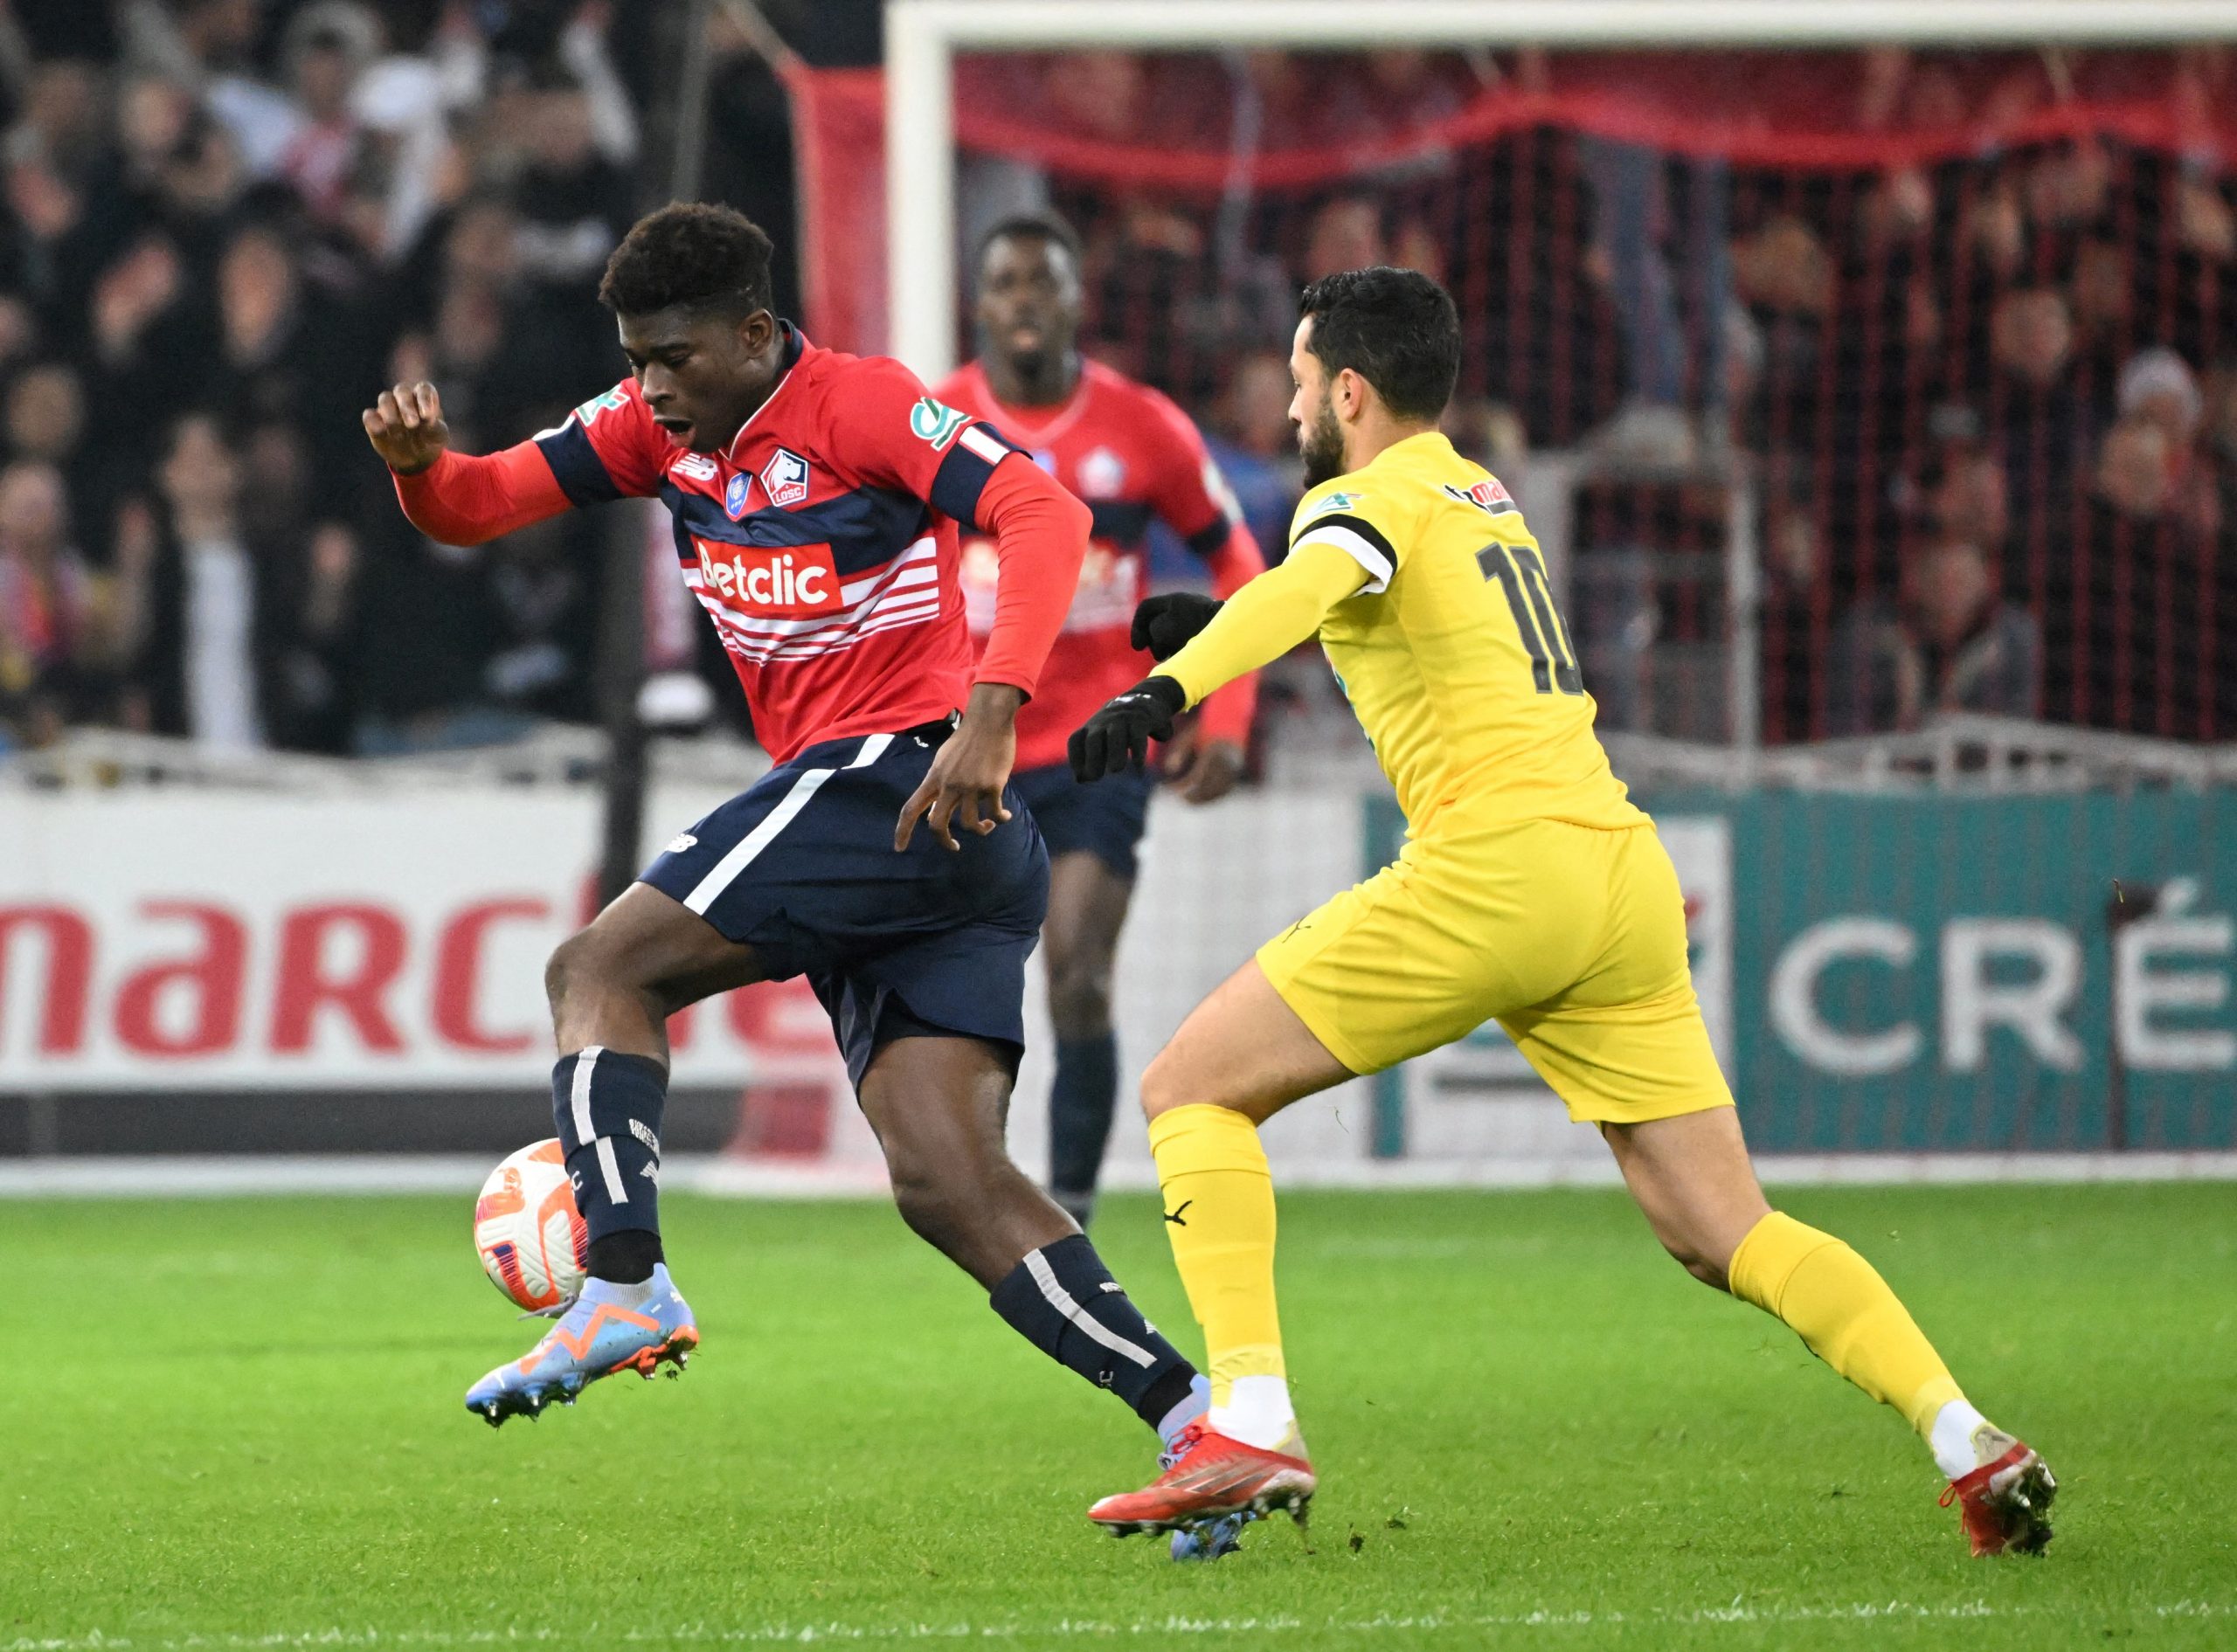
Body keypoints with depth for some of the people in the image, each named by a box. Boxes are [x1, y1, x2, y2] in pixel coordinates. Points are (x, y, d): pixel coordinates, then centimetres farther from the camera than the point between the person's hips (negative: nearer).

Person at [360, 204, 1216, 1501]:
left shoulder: (860, 406, -7)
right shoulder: (660, 425, 16)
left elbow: (1046, 517, -19)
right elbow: (478, 508, 16)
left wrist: (991, 711, -31)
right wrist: (420, 462, -8)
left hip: (906, 773, -8)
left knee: (604, 969, -8)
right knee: (951, 1187, -3)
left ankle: (624, 1287, -20)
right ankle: (1197, 1420, -11)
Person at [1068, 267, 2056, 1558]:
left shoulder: (1372, 496, 0)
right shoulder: (1483, 499, 26)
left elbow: (1313, 583, -25)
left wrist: (1173, 682, -41)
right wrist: (1218, 624, 45)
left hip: (1496, 861, -8)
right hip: (1623, 867, 8)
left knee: (1193, 1087, 2)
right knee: (1727, 1233, 6)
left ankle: (1252, 1428, -12)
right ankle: (1968, 1438, -11)